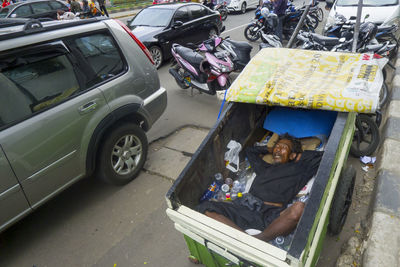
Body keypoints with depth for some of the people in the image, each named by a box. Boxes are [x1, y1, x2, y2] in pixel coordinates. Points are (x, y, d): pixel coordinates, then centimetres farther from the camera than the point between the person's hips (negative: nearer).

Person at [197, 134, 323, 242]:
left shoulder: (295, 169, 22)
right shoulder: (264, 167, 32)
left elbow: (321, 156, 21)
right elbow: (250, 151, 50)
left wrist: (300, 156, 28)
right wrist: (270, 150, 46)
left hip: (270, 214, -3)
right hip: (244, 207, 3)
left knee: (299, 208, -36)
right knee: (205, 207, -21)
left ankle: (257, 239, -33)